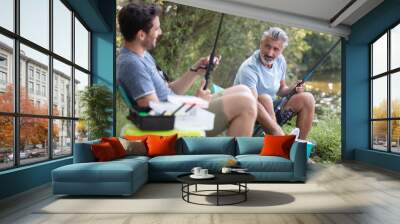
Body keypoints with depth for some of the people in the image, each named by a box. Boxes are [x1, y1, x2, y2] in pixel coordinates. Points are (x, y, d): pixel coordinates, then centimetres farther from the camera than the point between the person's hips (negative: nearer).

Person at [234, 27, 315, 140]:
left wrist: (292, 89, -11)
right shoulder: (249, 68, -25)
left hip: (271, 110, 7)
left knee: (307, 99, -8)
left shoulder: (280, 61, -1)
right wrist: (277, 132, -44)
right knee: (264, 98, -36)